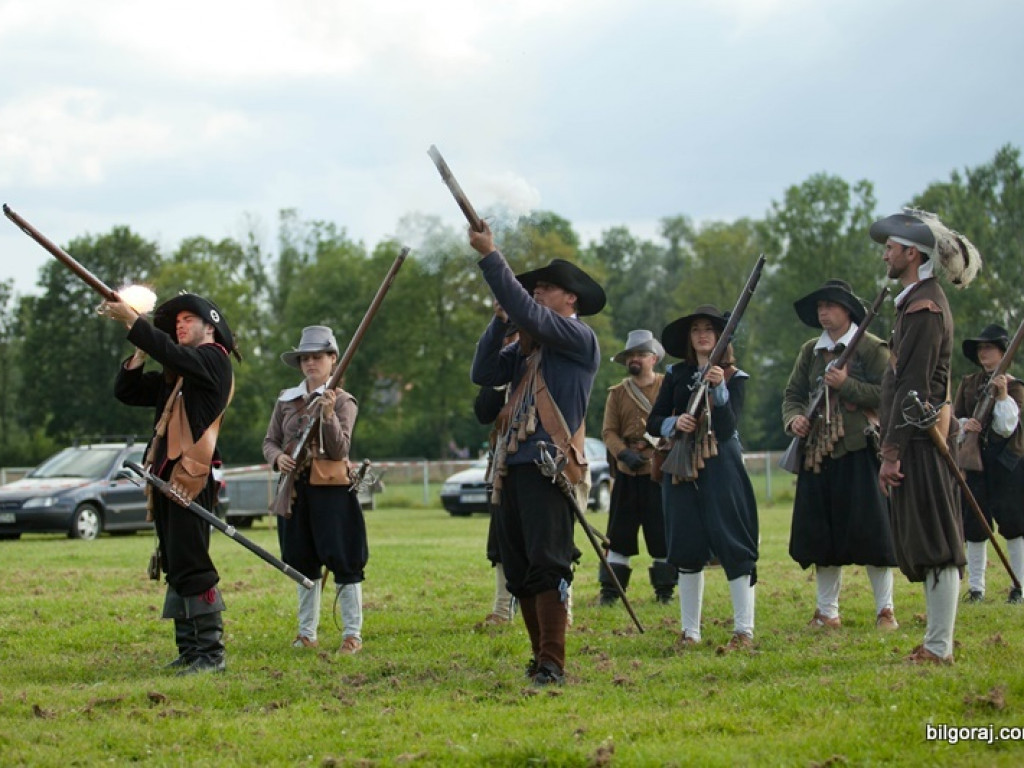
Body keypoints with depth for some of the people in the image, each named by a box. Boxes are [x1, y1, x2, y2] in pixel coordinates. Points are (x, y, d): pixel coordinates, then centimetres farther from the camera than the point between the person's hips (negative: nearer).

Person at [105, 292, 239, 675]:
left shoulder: (214, 359, -3)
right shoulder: (172, 376, 23)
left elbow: (174, 354, -21)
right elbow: (126, 391, 19)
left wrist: (132, 320, -23)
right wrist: (140, 353, 5)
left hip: (191, 477, -9)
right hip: (167, 476, 9)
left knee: (191, 566, -13)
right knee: (175, 568, 11)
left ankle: (211, 653, -13)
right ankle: (189, 650, 17)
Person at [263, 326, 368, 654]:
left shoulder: (342, 401, -2)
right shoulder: (286, 400, 11)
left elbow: (340, 450, -11)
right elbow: (270, 440, 13)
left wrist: (328, 415, -26)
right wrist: (278, 457, -10)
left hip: (332, 489, -5)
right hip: (295, 488, 5)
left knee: (344, 561, -5)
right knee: (303, 562, 10)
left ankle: (353, 634, -1)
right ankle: (307, 632, 20)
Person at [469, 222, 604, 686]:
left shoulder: (578, 337, -3)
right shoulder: (525, 347, 22)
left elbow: (526, 311, -16)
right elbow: (484, 374, 11)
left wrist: (489, 255, -15)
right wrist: (499, 322, 2)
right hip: (512, 465, 8)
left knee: (547, 564, -14)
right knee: (518, 570, 7)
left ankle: (553, 663, -16)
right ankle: (541, 658, 13)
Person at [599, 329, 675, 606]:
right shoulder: (617, 393, 10)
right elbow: (608, 431, 3)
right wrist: (623, 453, -15)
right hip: (628, 473, 2)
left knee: (663, 534, 1)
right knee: (619, 533, 2)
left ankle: (665, 590, 11)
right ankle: (610, 589, 7)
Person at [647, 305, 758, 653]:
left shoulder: (734, 377, 1)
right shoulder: (676, 375, 10)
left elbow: (727, 426, -12)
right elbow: (653, 422, 7)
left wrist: (718, 389, -26)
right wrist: (674, 423, -14)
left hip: (721, 467, -3)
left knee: (733, 546, -8)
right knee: (687, 549, 5)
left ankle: (744, 630, -6)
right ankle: (690, 632, 12)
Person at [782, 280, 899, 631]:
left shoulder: (872, 348, -1)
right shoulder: (810, 351, 14)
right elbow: (793, 394, 14)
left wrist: (846, 385, -16)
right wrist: (793, 418, -7)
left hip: (860, 452, -5)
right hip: (819, 454, 5)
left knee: (871, 531, -5)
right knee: (820, 534, 6)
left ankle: (885, 610, 4)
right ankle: (827, 611, 16)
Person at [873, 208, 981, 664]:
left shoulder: (924, 307, -15)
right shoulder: (919, 301, 18)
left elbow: (913, 387, -19)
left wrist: (892, 452, -20)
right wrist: (892, 445, 20)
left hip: (922, 440, -10)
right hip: (921, 439, 10)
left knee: (934, 547, -7)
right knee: (925, 546, 12)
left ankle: (939, 648, -6)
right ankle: (936, 642, 17)